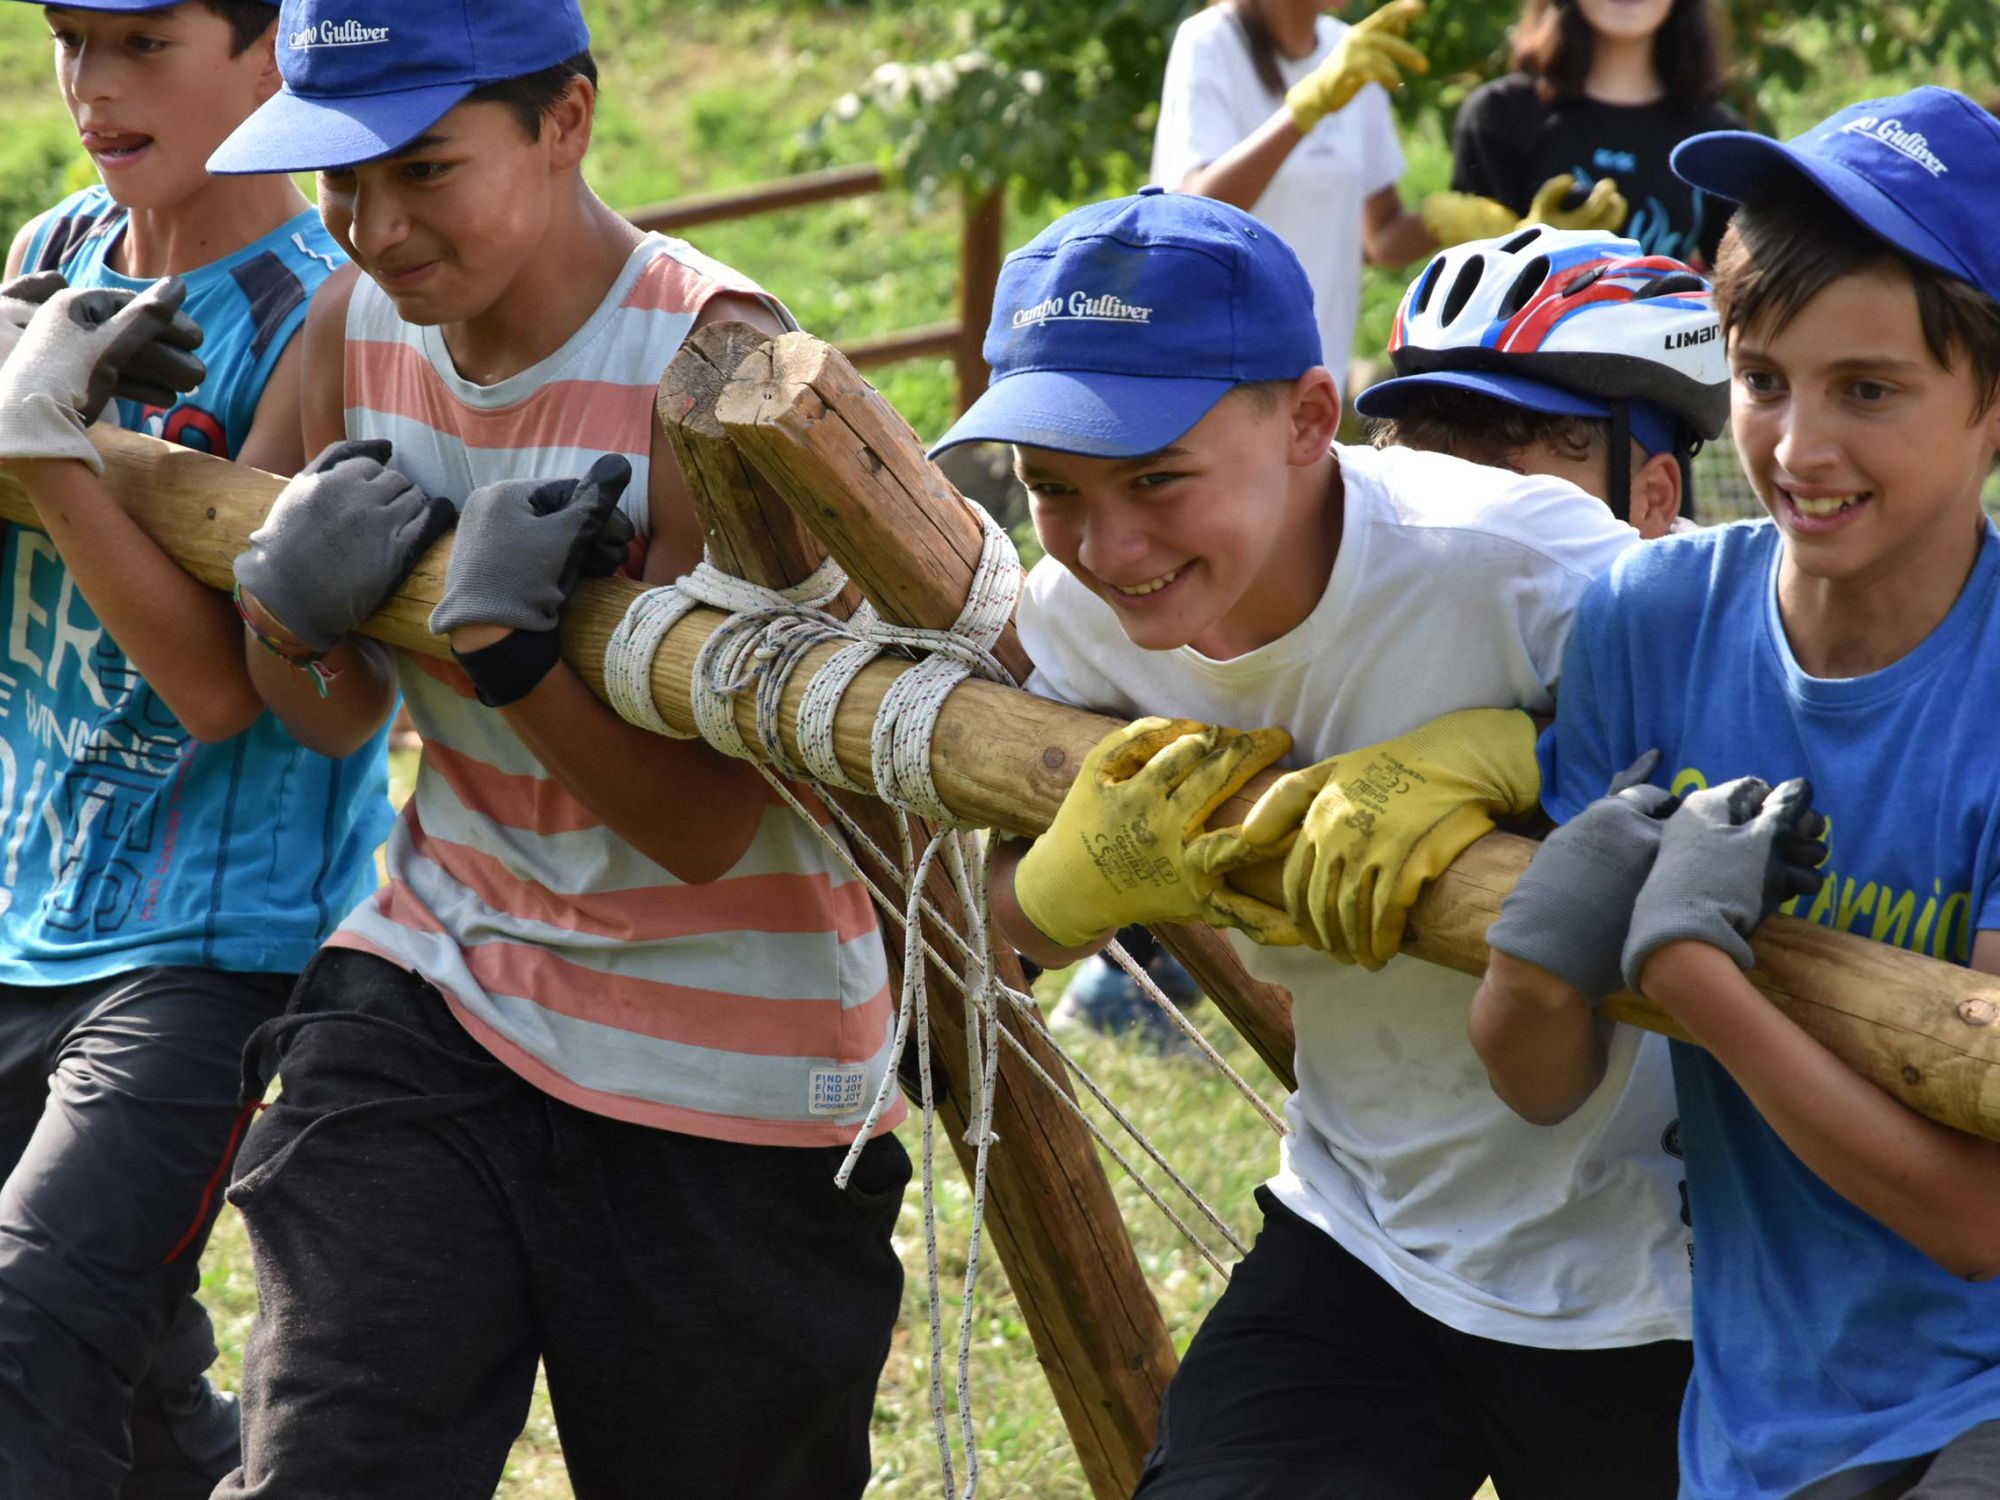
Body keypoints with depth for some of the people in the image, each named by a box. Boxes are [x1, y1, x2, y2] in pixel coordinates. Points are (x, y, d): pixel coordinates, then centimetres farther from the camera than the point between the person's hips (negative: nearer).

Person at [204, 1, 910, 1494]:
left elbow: (703, 826, -21)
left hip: (722, 1084, -4)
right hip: (435, 1001, 4)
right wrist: (305, 610, -11)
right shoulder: (360, 320, 0)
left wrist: (500, 640, -33)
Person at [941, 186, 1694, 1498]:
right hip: (1359, 1244, 4)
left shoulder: (1519, 564, -27)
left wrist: (1490, 754, -37)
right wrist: (1088, 871, -23)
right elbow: (1014, 929, 2)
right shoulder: (1077, 624, -9)